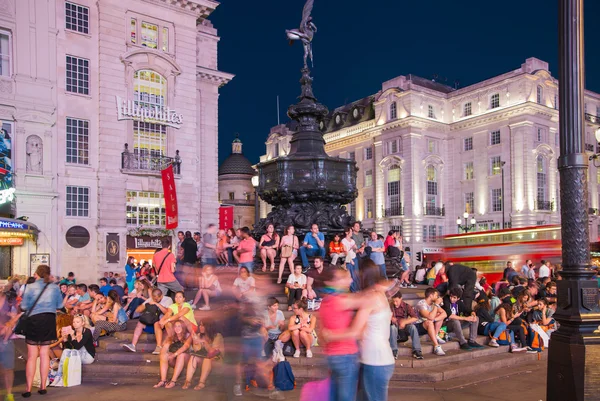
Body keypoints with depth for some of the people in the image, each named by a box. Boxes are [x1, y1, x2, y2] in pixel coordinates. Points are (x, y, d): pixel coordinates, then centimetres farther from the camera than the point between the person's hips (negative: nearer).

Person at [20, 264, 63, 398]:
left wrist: (33, 305, 16)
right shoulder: (55, 287, 3)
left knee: (32, 356, 4)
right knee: (45, 354, 10)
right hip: (49, 320, 2)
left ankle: (28, 389, 5)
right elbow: (60, 305, 8)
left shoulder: (30, 287, -5)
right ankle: (43, 386, 14)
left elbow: (24, 306, -5)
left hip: (34, 320, -2)